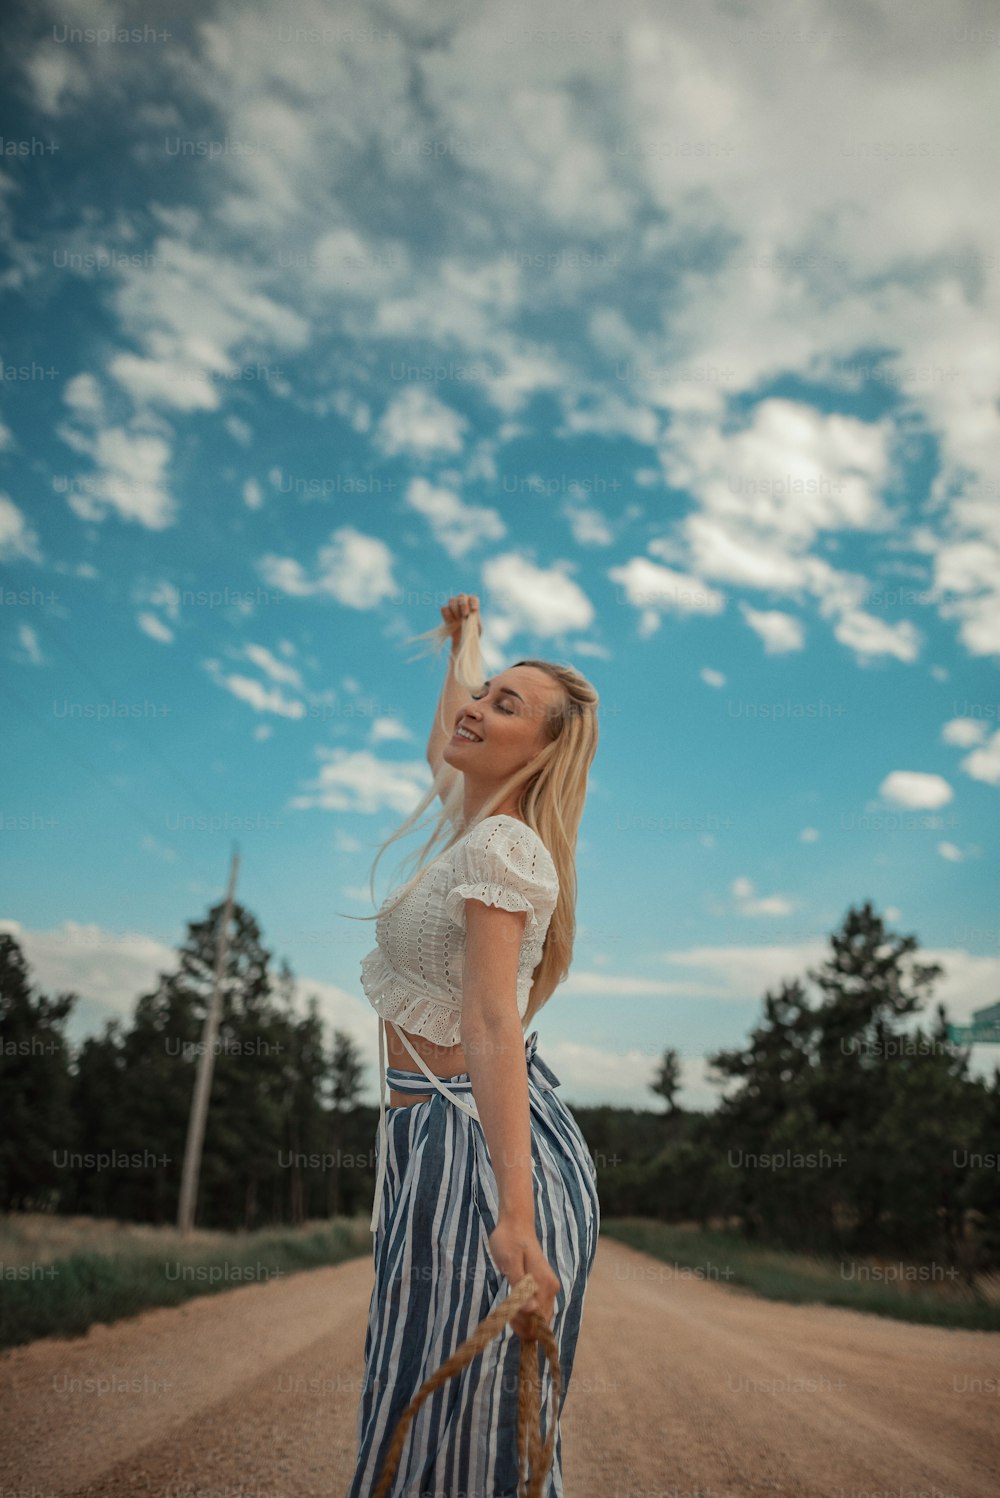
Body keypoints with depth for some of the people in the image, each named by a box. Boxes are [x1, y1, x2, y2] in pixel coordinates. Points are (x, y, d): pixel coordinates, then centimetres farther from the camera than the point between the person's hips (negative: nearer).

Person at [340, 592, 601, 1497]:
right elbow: (441, 748, 33)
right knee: (432, 1413, 20)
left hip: (471, 1141, -10)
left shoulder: (499, 846, -18)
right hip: (435, 1136, 10)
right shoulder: (481, 823, 9)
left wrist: (514, 1216, -33)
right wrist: (463, 645, 43)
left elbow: (493, 1026, -28)